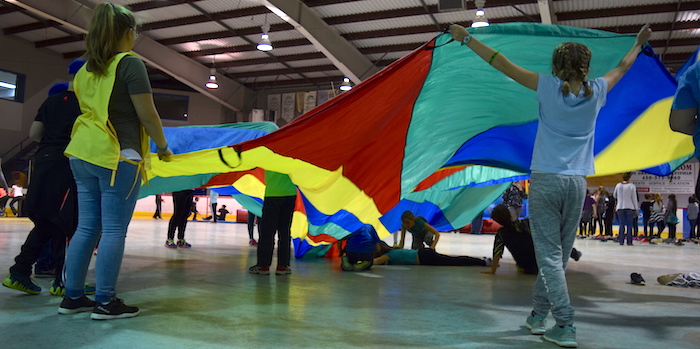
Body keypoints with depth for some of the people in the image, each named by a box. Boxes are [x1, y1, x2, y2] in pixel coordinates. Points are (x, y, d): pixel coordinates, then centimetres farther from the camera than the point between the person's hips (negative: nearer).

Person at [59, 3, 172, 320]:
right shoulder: (130, 63, -7)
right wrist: (163, 147, 1)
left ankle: (72, 297, 16)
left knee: (86, 227, 11)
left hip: (83, 153, 8)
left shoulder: (86, 68, 16)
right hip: (117, 155, -8)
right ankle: (105, 303, 0)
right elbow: (147, 115, -10)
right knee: (114, 230, -3)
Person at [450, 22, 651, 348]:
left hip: (546, 180, -4)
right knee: (558, 254, 10)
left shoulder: (550, 87, -3)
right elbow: (621, 68, 28)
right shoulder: (595, 92, 8)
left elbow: (504, 64, -3)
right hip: (577, 183, 4)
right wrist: (639, 43, 48)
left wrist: (467, 39, 4)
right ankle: (538, 315, 21)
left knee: (549, 254, -3)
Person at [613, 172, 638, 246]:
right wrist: (636, 208, 3)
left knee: (622, 225, 6)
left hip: (620, 208, 2)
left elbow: (614, 195, 16)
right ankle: (629, 242, 2)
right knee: (629, 225, 3)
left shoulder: (618, 185, 3)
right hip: (630, 207, -2)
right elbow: (634, 198, -4)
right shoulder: (632, 186, -7)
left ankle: (621, 241, 1)